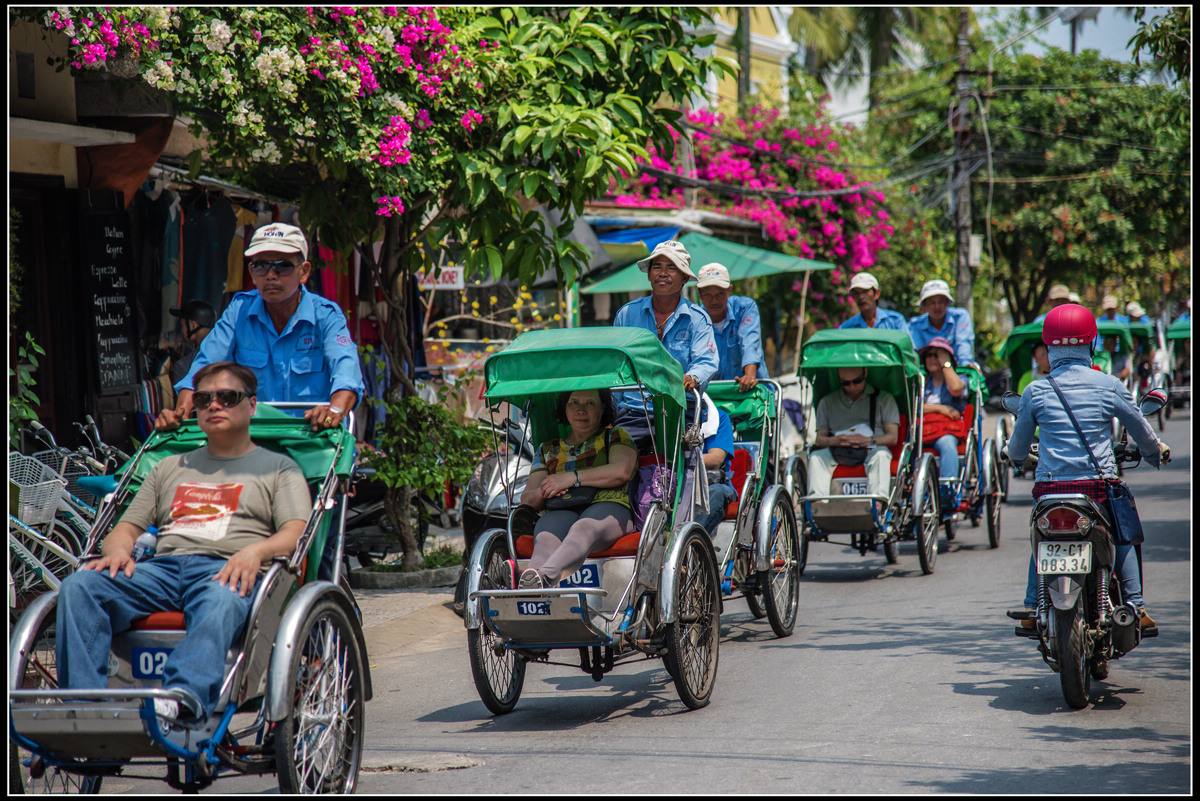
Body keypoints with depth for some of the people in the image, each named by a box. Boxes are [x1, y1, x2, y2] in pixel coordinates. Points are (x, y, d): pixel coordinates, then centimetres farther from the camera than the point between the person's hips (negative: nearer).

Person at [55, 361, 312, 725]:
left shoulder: (278, 467, 23)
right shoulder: (170, 468, 35)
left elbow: (296, 532, 6)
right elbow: (128, 527, 26)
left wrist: (255, 551, -17)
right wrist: (118, 549, 0)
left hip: (229, 569, -4)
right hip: (162, 566, 4)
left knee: (220, 602, -43)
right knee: (78, 586, -26)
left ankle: (178, 702, -66)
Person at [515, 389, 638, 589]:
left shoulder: (615, 437, 23)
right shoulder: (548, 450, 31)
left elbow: (622, 471, -1)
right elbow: (527, 500, 23)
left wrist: (572, 478, -4)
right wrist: (544, 491, -2)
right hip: (559, 511, 3)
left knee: (583, 528, -41)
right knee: (545, 540, -36)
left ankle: (544, 576, -71)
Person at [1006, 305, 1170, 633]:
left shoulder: (1035, 391, 2)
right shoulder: (1109, 385, -1)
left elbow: (1017, 448, 13)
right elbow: (1140, 429, 13)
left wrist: (1015, 456, 37)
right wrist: (1156, 452, 35)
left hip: (1049, 486, 1)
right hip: (1100, 486, -1)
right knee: (1124, 537, 20)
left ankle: (1032, 610, 18)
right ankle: (1136, 607, 9)